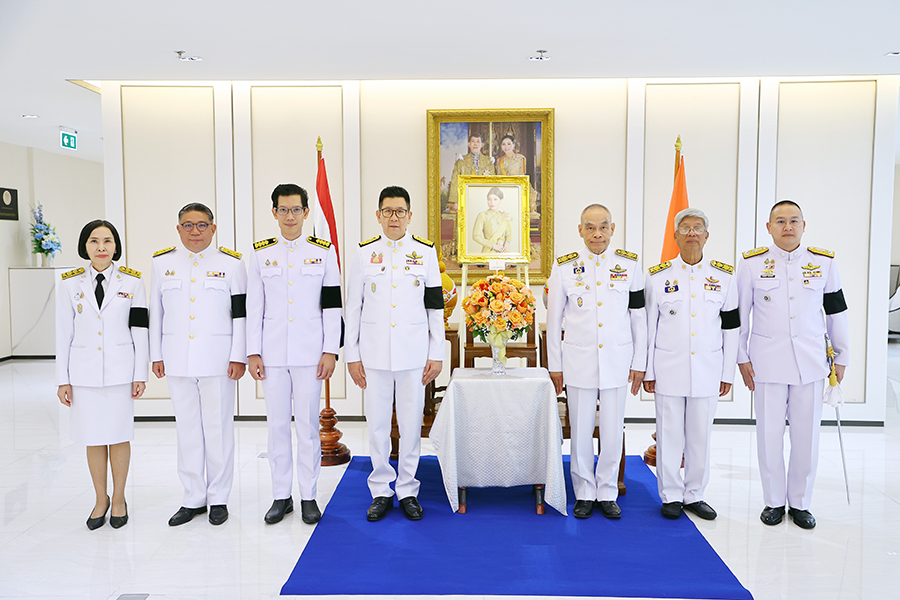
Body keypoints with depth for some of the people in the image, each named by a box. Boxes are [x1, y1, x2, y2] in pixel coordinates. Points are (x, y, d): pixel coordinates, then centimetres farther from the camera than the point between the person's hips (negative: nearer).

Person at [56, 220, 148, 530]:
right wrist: (63, 379, 3)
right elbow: (64, 334, 5)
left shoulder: (132, 281, 2)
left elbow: (140, 331, 1)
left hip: (120, 370, -1)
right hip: (84, 372, 1)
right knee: (93, 437, 8)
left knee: (119, 435, 5)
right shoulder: (70, 284, 5)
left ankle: (119, 499, 22)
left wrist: (140, 374, -2)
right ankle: (100, 499, 25)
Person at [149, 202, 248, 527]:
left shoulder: (230, 263, 1)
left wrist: (239, 357, -6)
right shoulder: (162, 263, 9)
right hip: (177, 361, 3)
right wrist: (156, 356, 9)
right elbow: (155, 313, 12)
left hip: (217, 361, -3)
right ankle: (193, 499, 22)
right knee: (187, 430, 10)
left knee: (218, 429, 2)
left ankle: (218, 498, 17)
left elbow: (241, 313, -1)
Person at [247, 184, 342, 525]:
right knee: (277, 424, 7)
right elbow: (253, 306, 7)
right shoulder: (261, 254, 8)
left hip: (309, 353, -2)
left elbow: (332, 305, 1)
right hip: (272, 354, 2)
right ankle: (281, 496, 20)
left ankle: (308, 497, 16)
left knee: (308, 424, 2)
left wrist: (330, 351, -4)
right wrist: (252, 352, 2)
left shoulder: (324, 251, 4)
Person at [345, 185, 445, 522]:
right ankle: (381, 491, 22)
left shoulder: (425, 252, 4)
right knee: (377, 424, 7)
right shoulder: (364, 253, 5)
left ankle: (408, 490, 21)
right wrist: (352, 355, 2)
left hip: (413, 352, 0)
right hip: (374, 352, 1)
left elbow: (435, 306, 4)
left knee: (411, 424, 6)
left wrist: (436, 354, 1)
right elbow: (353, 307, 6)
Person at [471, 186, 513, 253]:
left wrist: (507, 243, -13)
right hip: (489, 252, -3)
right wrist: (493, 246, -14)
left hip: (503, 252, 3)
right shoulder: (482, 215, -4)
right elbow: (476, 236, -9)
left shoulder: (506, 216, 8)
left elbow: (508, 234, 9)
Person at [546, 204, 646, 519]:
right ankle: (584, 494, 23)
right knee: (581, 431, 6)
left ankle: (607, 493, 24)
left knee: (613, 431, 7)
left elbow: (639, 316, 6)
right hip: (579, 360, -1)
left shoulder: (630, 264, 2)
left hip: (617, 360, 1)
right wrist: (554, 365, 3)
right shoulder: (565, 267, -1)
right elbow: (554, 319, 3)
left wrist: (639, 363, 5)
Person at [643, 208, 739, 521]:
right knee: (670, 434, 5)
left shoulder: (724, 276, 5)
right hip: (669, 369, -1)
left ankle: (694, 495, 25)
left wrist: (728, 372, 5)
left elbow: (731, 327, 7)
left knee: (700, 435, 9)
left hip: (707, 370, 2)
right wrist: (647, 371, 0)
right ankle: (671, 495, 20)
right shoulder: (658, 275, 0)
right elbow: (648, 326, 2)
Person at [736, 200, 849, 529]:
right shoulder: (752, 263, -2)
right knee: (769, 435, 6)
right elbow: (739, 314, 3)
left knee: (807, 437, 7)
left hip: (811, 364, 2)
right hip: (768, 363, -1)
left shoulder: (824, 262, 3)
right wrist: (742, 358, 1)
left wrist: (842, 357, 12)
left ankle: (800, 502, 25)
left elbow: (836, 311, 11)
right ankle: (774, 501, 24)